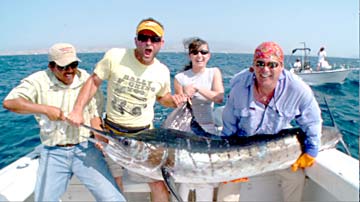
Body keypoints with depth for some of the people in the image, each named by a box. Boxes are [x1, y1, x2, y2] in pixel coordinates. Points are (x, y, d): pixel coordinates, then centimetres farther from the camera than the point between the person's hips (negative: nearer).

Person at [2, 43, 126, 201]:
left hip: (85, 148, 0)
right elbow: (9, 102, -11)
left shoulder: (86, 80, 0)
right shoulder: (39, 80, -2)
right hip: (53, 153, 1)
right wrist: (45, 108, -21)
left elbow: (95, 114, 2)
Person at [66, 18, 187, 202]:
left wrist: (173, 100, -9)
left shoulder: (163, 71, -5)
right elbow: (94, 82, -5)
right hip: (111, 131, 0)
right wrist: (78, 110, -14)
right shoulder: (114, 56, -13)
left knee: (158, 182, 4)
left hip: (143, 134, 1)